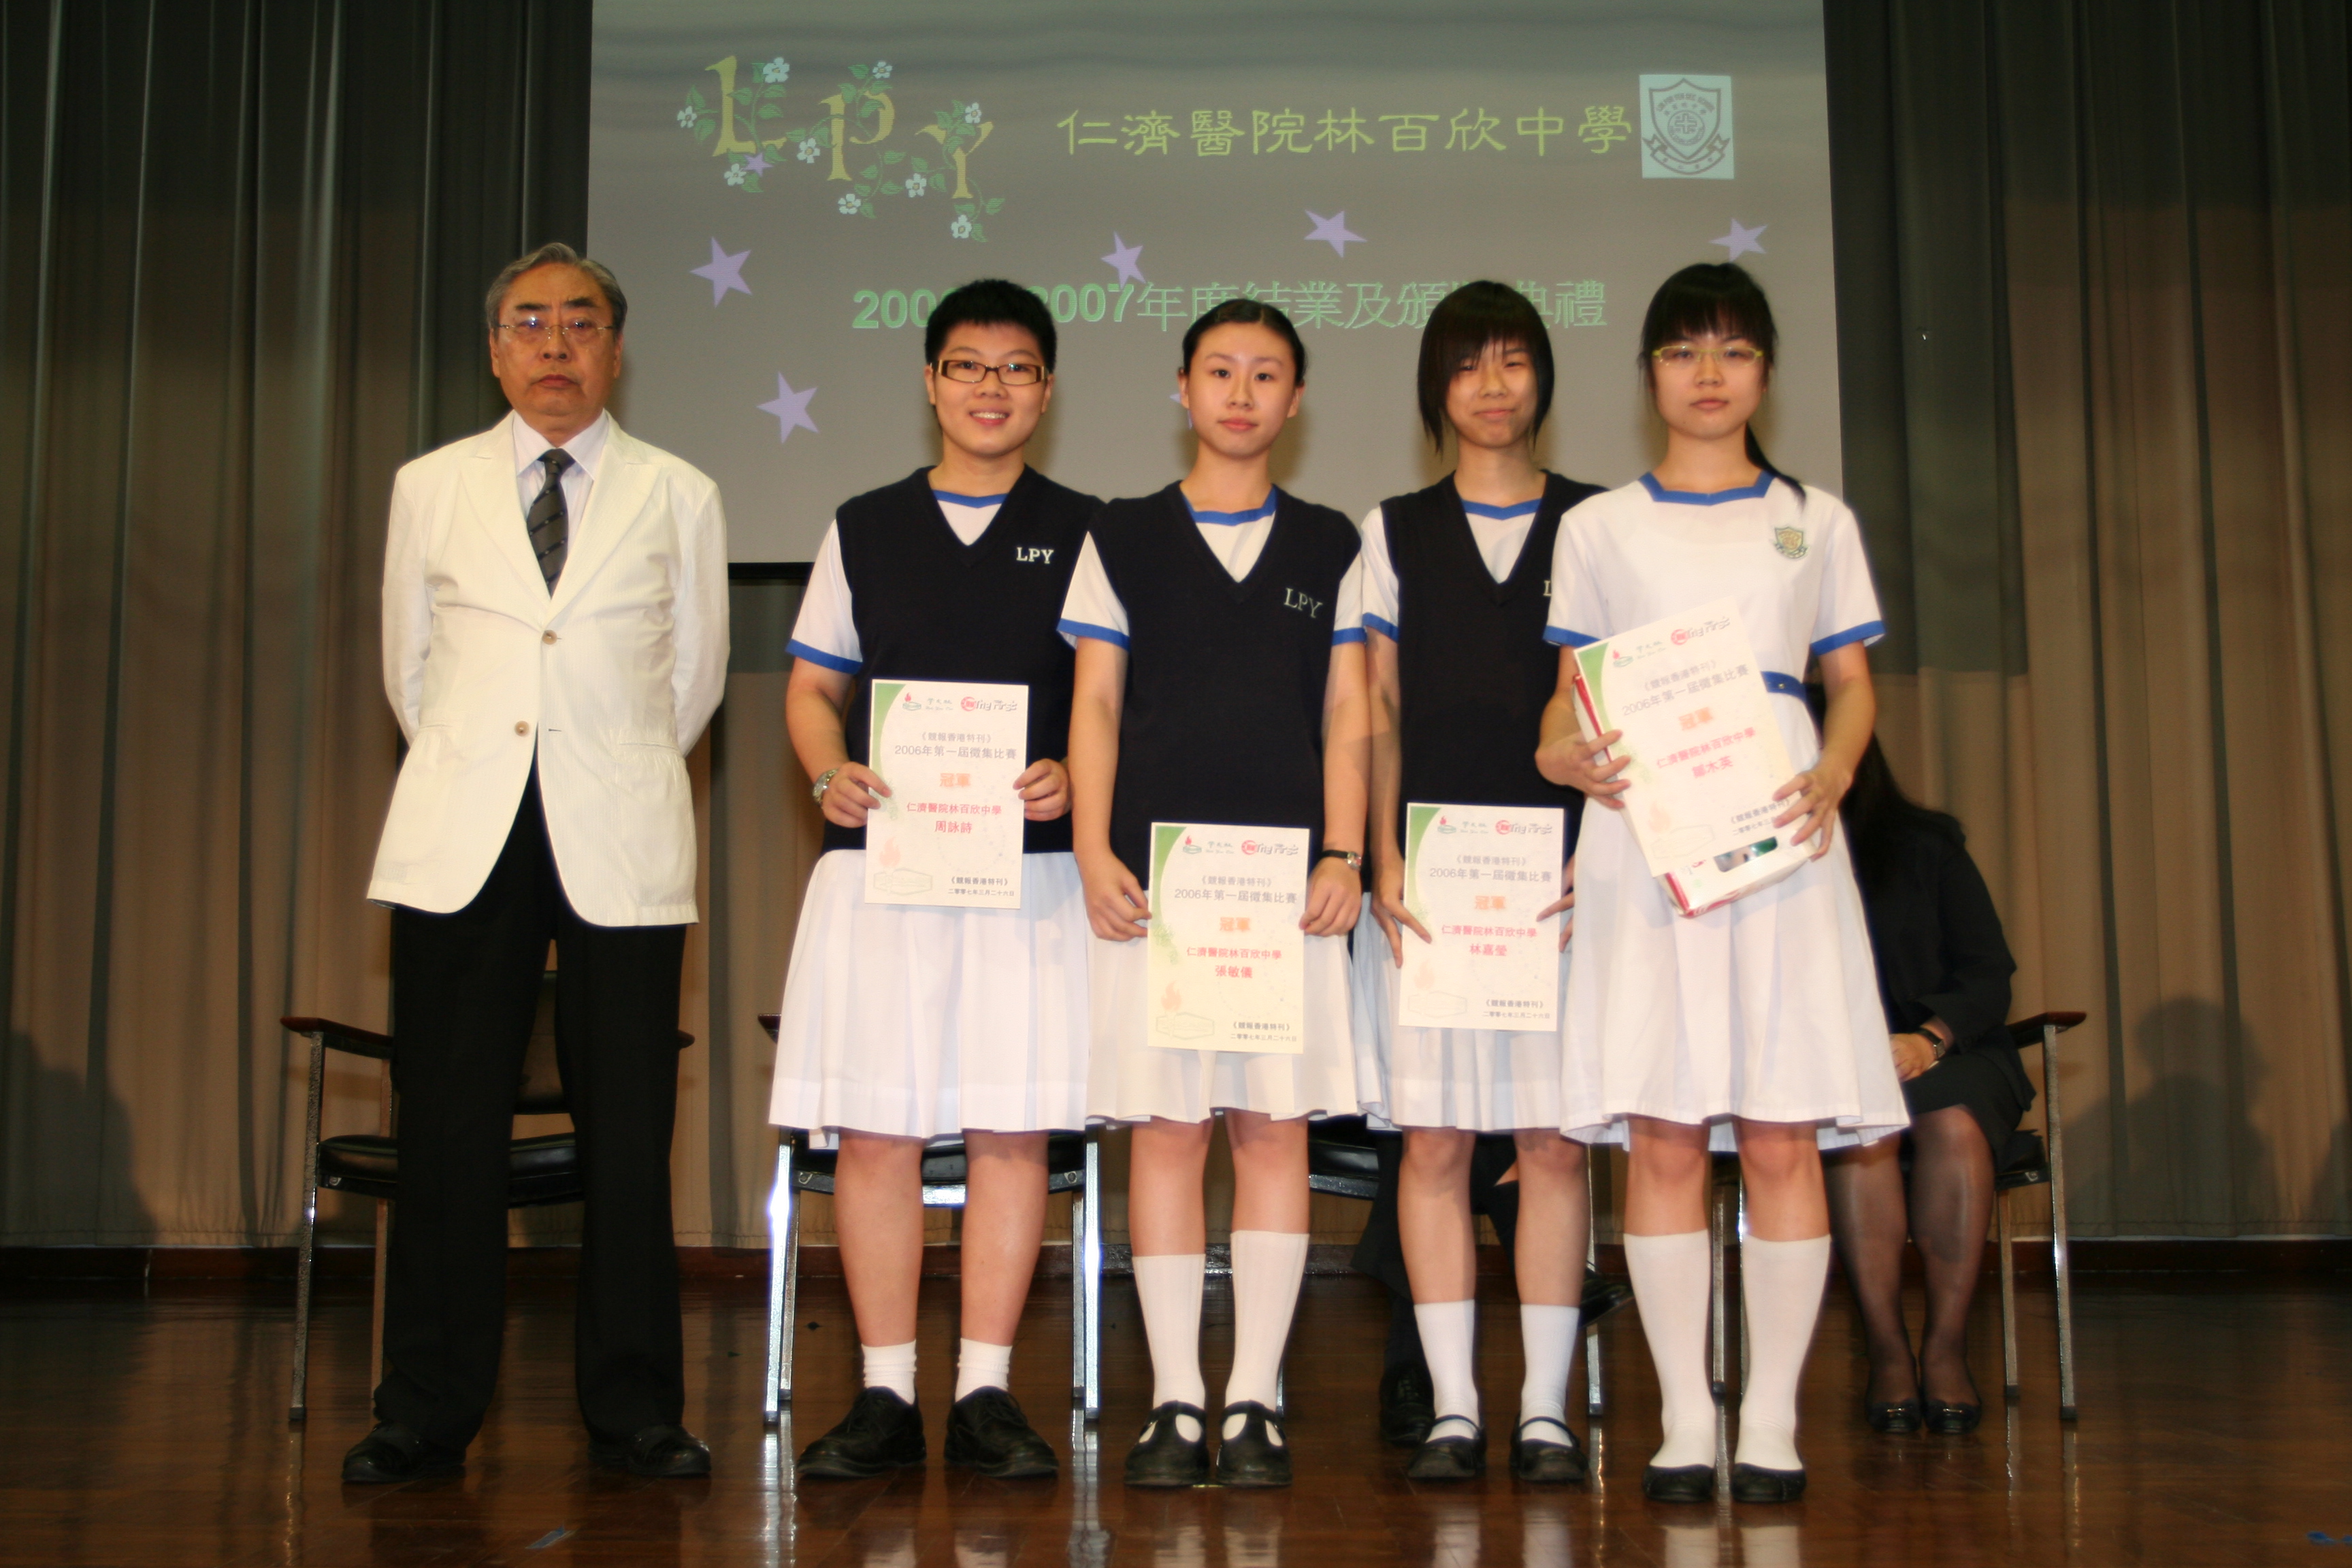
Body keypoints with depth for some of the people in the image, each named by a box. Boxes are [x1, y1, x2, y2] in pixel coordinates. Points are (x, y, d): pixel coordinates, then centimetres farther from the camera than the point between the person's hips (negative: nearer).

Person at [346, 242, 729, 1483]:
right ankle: (425, 1412, 11)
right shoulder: (429, 488, 11)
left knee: (627, 1133, -1)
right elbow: (408, 669, 19)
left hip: (621, 844, -1)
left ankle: (633, 1411, 10)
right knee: (448, 1130, 0)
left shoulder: (679, 497, 8)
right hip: (460, 842, 1)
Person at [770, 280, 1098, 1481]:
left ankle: (985, 1394, 8)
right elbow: (813, 683, 15)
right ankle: (885, 1396, 9)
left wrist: (1073, 776, -13)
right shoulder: (863, 528, 15)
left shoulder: (1083, 533, 11)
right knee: (873, 1130, -1)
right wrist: (830, 774, -5)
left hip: (1029, 861, -1)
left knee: (1011, 1128, -1)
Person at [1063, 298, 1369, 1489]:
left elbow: (1346, 715, 9)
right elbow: (1095, 703, 7)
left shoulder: (1327, 546, 12)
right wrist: (1092, 848, -4)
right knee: (1166, 1128, -1)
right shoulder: (1122, 539, 10)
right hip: (1153, 867, 0)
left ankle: (1254, 1400, 7)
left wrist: (1343, 855, -1)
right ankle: (1175, 1401, 7)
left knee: (1276, 1124, -1)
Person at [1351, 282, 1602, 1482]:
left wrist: (1598, 854, -5)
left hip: (1559, 865, 0)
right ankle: (1452, 1406, 6)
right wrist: (1383, 859, -2)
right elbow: (1377, 710, 9)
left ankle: (1546, 1409, 7)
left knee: (1555, 1140, 0)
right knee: (1434, 1137, -1)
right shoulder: (1393, 531, 14)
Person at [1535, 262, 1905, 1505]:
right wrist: (1565, 754, -13)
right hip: (1644, 828, 0)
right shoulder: (1600, 526, 13)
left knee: (1784, 1136, -3)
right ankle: (1684, 1422, 5)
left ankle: (1772, 1421, 6)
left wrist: (1832, 777, -7)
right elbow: (1571, 692, 10)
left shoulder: (1816, 520, 15)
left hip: (1776, 828, 1)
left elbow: (1853, 684, 13)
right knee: (1662, 1136, -4)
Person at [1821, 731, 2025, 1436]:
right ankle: (1887, 1349, -25)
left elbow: (1989, 974, 3)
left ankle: (1946, 1349, -24)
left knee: (1953, 1125, -32)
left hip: (1946, 1052, 1)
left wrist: (1931, 1037, -15)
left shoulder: (1927, 846, 8)